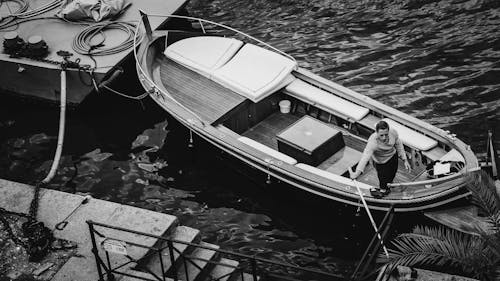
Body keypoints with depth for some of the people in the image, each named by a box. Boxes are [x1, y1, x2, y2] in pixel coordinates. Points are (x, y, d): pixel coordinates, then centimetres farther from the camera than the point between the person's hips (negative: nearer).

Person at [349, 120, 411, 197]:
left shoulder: (393, 132, -28)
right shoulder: (373, 142, -42)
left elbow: (398, 145, -8)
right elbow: (365, 156, -53)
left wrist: (405, 160, -3)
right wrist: (357, 173, -64)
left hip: (393, 157, 5)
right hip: (381, 163, -5)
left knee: (392, 175, 26)